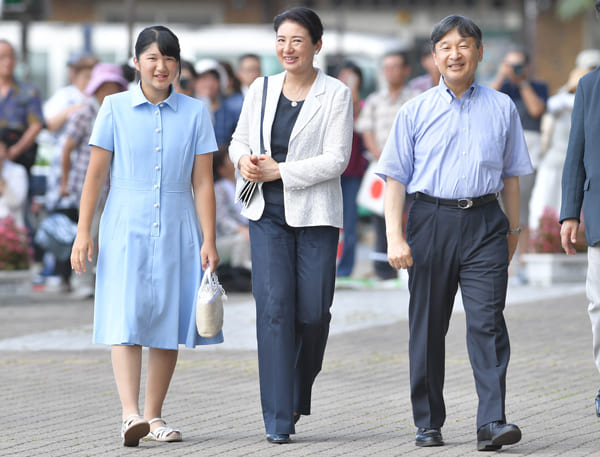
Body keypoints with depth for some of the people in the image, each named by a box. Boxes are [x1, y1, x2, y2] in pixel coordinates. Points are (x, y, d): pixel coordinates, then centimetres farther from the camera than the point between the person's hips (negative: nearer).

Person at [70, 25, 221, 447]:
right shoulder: (115, 108, 2)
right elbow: (96, 174, 2)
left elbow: (202, 183, 3)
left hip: (176, 230, 2)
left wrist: (209, 241, -2)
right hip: (126, 226, -2)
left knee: (169, 322, 4)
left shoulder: (194, 113, 5)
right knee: (126, 318, -13)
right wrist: (83, 231, -3)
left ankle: (154, 416, 13)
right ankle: (130, 415, -21)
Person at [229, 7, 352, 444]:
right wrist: (245, 160, -5)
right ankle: (279, 418, -8)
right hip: (267, 213, 2)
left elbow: (336, 159, -9)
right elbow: (239, 140, 19)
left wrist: (278, 171, -14)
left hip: (315, 215, -2)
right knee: (274, 305, -9)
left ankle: (300, 392, 26)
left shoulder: (336, 94, -2)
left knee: (313, 312, -2)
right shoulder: (261, 89, 9)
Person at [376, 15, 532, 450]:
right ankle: (428, 423, 16)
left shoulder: (501, 108, 8)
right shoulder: (416, 112, 6)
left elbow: (510, 174, 17)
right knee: (428, 327, 6)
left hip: (485, 223, 0)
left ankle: (492, 422, -15)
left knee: (487, 321, -11)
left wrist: (513, 228, 18)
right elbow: (395, 176, 4)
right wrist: (395, 235, -5)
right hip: (431, 220, 1)